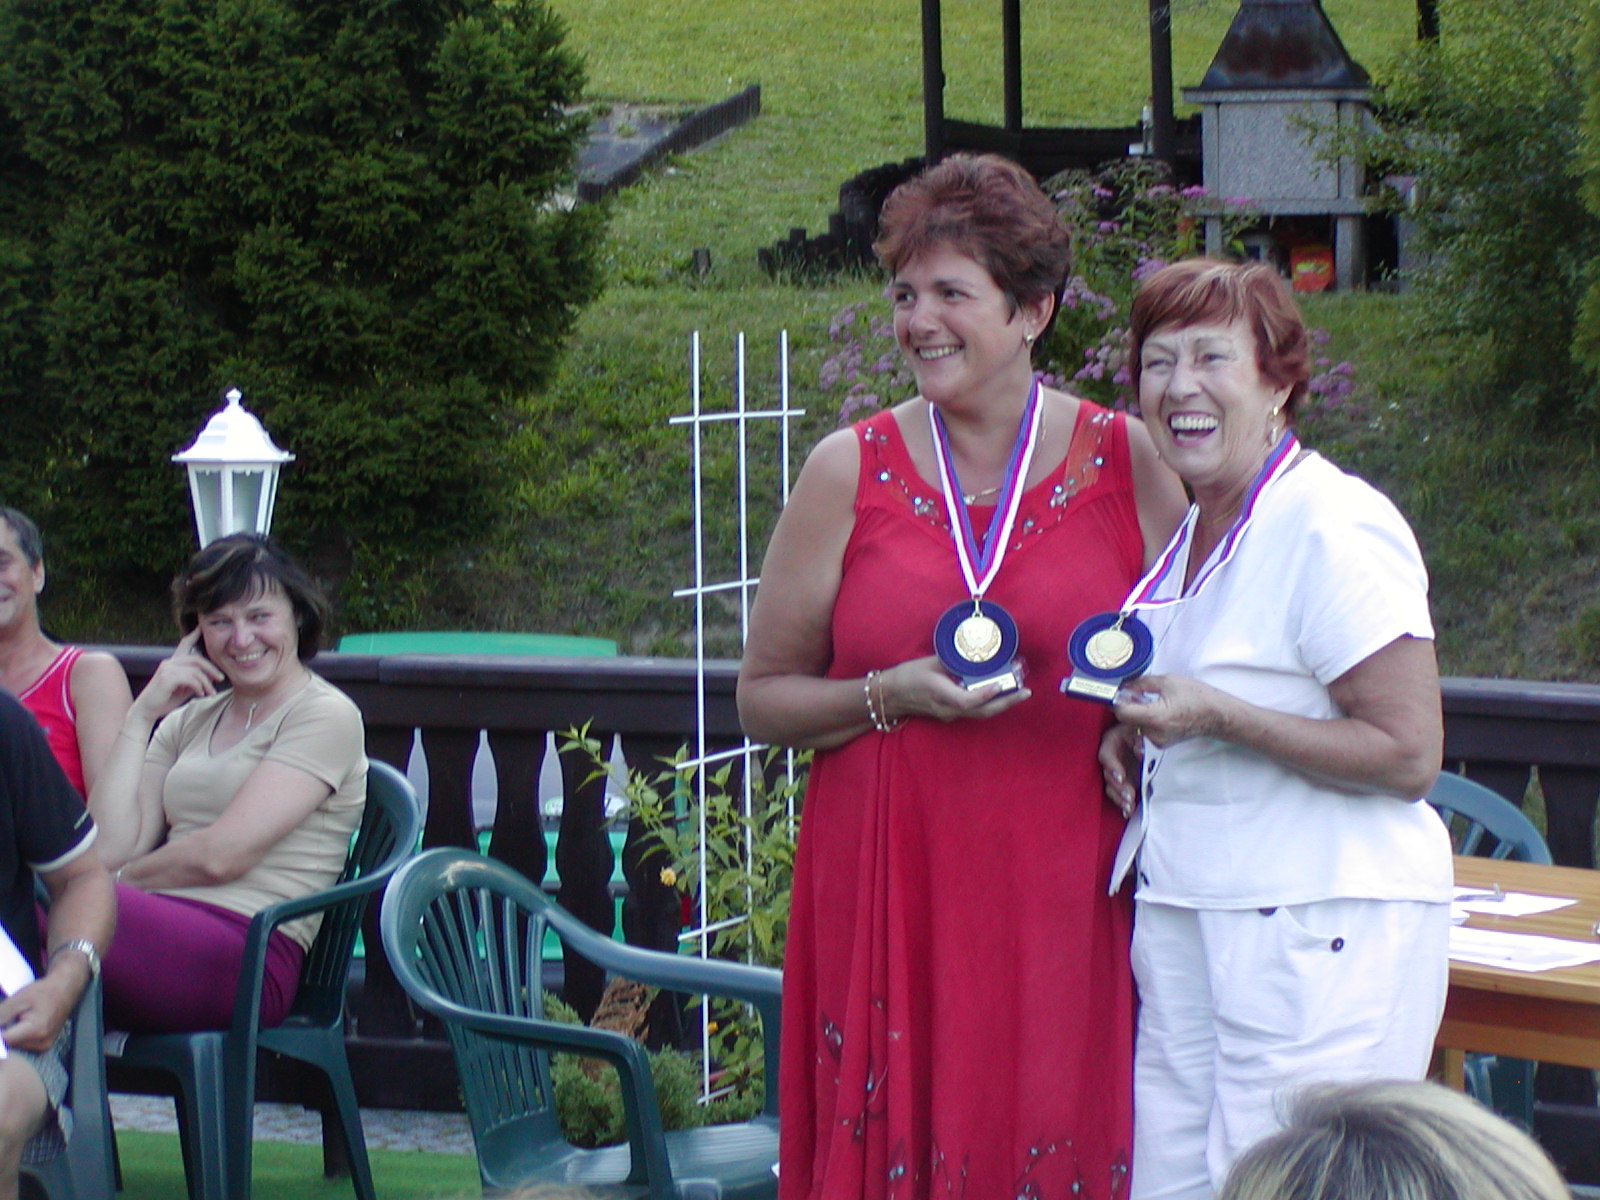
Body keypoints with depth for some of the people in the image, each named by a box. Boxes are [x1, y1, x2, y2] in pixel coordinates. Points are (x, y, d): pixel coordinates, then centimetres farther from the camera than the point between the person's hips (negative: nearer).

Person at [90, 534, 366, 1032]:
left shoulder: (326, 716, 4)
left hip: (248, 960, -6)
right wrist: (141, 717, 9)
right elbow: (110, 847, 11)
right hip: (164, 930, 6)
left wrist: (123, 880, 8)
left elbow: (220, 855, -7)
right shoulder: (189, 721, 25)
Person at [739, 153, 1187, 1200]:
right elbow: (764, 697, 9)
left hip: (1065, 888, 0)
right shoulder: (851, 473, 5)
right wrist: (894, 696, -9)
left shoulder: (1126, 463, 5)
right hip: (889, 886, 0)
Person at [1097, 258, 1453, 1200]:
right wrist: (1136, 734, 8)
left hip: (1318, 928, -8)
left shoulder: (1336, 529, -14)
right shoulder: (1197, 531, 13)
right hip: (1185, 913, 9)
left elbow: (1409, 757, -18)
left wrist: (1215, 716, -22)